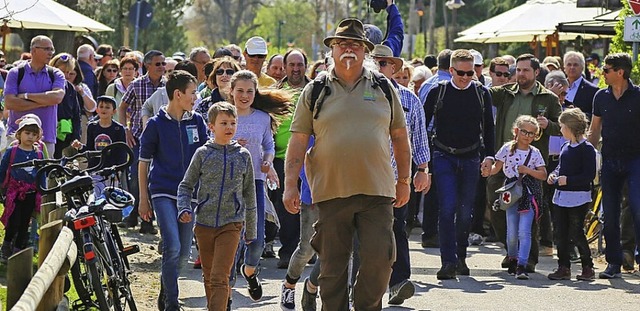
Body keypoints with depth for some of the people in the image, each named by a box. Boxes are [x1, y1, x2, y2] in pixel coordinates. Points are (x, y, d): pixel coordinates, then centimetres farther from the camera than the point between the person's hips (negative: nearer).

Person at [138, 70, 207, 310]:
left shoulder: (196, 121, 6)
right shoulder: (156, 124, -4)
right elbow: (144, 162, 1)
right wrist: (143, 198, 0)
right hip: (163, 193, -4)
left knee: (184, 252, 9)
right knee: (172, 248, -15)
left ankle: (165, 291, 33)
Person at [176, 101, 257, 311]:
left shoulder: (243, 155, 3)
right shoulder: (203, 153, 1)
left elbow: (249, 194, 10)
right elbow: (186, 186, 9)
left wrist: (251, 230, 13)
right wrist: (184, 209, -10)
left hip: (231, 224, -2)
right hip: (204, 223, 2)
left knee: (220, 278, -12)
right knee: (209, 277, 13)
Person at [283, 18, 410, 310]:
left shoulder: (383, 88, 10)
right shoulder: (315, 92, 6)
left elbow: (400, 136, 15)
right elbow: (298, 140, 3)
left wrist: (404, 180, 13)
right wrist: (290, 185, -5)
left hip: (377, 191, 1)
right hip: (331, 192, 0)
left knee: (380, 258, -7)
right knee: (333, 266, 4)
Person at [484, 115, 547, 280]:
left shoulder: (534, 153, 0)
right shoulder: (508, 148, 2)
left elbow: (543, 175, 0)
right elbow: (497, 167, 2)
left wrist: (527, 170, -14)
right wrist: (488, 171, -19)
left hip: (528, 194, -1)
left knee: (524, 232, -12)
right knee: (512, 233, 7)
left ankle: (522, 266, -14)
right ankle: (512, 259, 31)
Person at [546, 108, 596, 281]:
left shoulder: (586, 149, -11)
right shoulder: (565, 148, 13)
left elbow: (590, 175, -15)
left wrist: (568, 180, -21)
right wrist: (553, 175, 5)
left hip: (579, 198, -8)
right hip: (561, 197, 8)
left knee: (576, 233, -5)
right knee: (561, 234, 7)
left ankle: (588, 267, 8)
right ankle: (564, 268, 14)